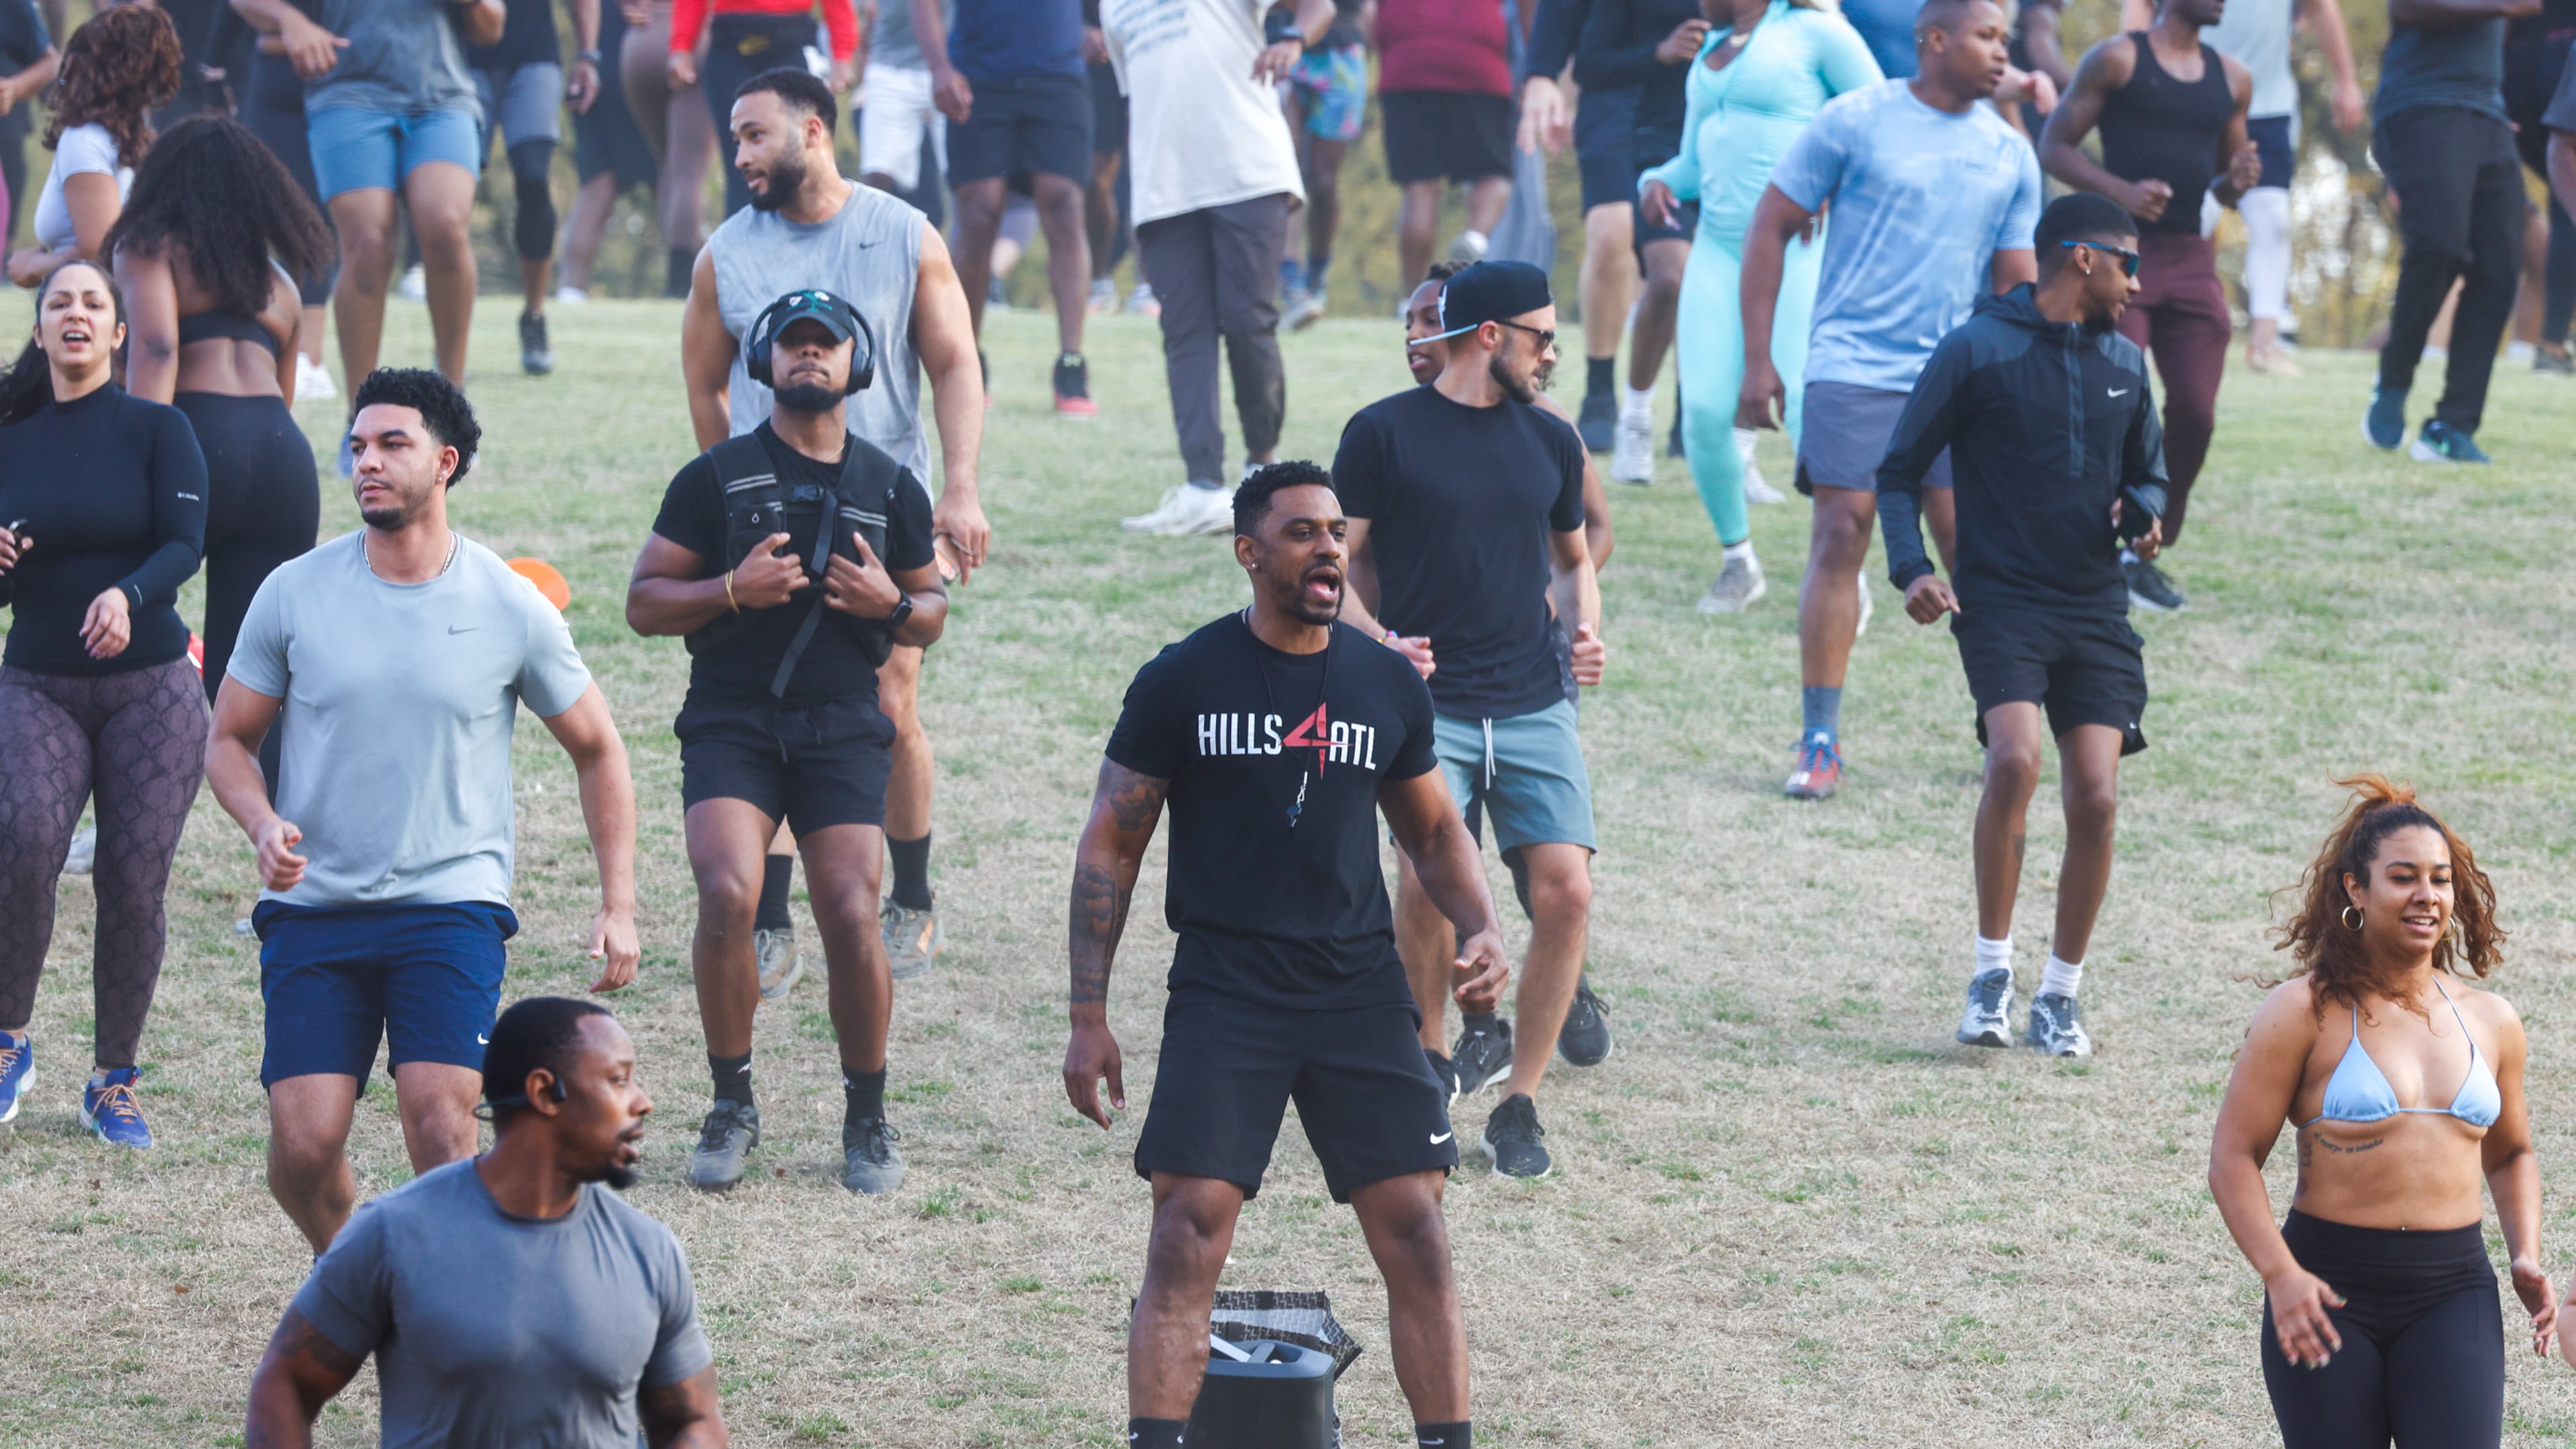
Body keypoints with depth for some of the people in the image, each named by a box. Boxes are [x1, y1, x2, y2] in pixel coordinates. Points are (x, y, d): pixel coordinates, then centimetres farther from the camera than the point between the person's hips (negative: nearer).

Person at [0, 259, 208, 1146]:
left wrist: (128, 596, -31)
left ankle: (114, 1082, 11)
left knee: (133, 881, -4)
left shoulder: (157, 430, 0)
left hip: (149, 688, -1)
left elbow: (185, 542, -11)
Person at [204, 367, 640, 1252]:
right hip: (313, 907, 1)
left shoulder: (511, 609, 0)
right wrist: (263, 824, -11)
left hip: (452, 905, -1)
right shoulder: (294, 593, 2)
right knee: (303, 1147, -9)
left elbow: (597, 751, 12)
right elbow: (229, 740, 11)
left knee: (441, 1132, -18)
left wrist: (619, 906, 5)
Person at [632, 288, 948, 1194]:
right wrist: (733, 590, -13)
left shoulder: (891, 488, 13)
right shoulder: (717, 477, 5)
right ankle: (732, 1103, -4)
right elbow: (644, 603, 4)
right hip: (731, 721, -1)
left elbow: (931, 614, 20)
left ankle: (868, 1119, 7)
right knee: (728, 894, -22)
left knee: (852, 916, -12)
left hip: (843, 729, 1)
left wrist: (891, 604, -3)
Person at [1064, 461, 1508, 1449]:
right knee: (1190, 1229, -14)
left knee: (1415, 1229, -4)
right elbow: (1109, 846, 3)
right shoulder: (1182, 682, -1)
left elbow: (1434, 831, 21)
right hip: (1224, 989, -3)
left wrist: (1479, 929, 1)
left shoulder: (1390, 685, 8)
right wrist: (1087, 1019, -1)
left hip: (1360, 988, 3)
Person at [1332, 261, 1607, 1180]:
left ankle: (1517, 1105, 2)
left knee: (1566, 889, -11)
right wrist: (1378, 640, -14)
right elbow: (1335, 563, 3)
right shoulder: (1385, 433, 0)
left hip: (1534, 706, 4)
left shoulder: (1550, 442, 13)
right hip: (1427, 705, -4)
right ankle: (1432, 1047, 6)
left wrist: (1583, 626, 8)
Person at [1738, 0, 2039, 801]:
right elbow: (1770, 227, 1)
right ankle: (1819, 741, -1)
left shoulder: (2010, 154, 10)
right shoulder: (1855, 121, -2)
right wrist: (1757, 359, -3)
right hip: (1853, 368, -3)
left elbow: (2018, 284, 14)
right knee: (1840, 539, -7)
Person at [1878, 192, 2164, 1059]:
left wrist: (2142, 514, 1)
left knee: (2096, 799, -5)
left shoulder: (2123, 362, 13)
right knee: (2015, 760, -25)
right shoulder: (1978, 351, -3)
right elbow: (1901, 468, 1)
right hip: (2001, 598, -5)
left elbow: (2147, 474, 25)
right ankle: (1992, 972, -12)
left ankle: (2061, 995, 10)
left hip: (2095, 608, 5)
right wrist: (1911, 569, -13)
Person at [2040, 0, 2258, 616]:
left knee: (2194, 414, -2)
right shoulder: (2118, 59, 0)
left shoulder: (2232, 79, 16)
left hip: (2192, 259, 5)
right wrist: (2122, 191, -16)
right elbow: (2054, 147, -1)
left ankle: (2149, 552, 12)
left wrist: (2237, 181, 1)